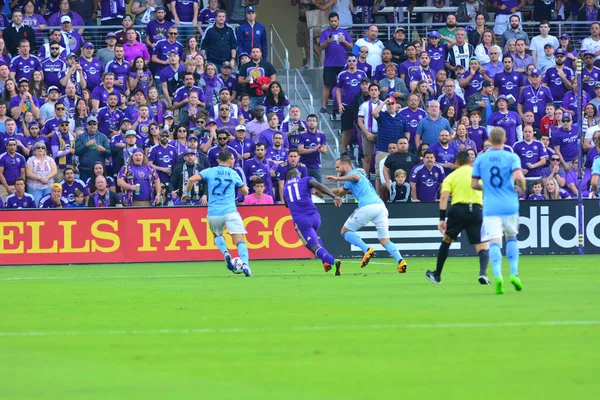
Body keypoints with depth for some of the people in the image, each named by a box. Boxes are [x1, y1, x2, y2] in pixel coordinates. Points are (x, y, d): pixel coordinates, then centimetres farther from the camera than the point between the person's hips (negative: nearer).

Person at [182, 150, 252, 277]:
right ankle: (245, 264, -27)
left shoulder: (210, 172, 6)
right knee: (240, 241, -4)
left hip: (213, 213, 2)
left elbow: (192, 179, -7)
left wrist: (187, 193, 8)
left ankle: (225, 253, 0)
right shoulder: (233, 174, 7)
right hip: (230, 212, -2)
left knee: (217, 235, 28)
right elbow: (245, 191, 16)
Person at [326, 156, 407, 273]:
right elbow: (340, 192, 47)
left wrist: (338, 179, -20)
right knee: (385, 240, 6)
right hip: (380, 205, 8)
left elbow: (356, 177, -21)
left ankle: (367, 250, -14)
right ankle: (400, 260, -19)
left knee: (345, 232, 9)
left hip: (367, 206, -8)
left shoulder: (352, 173, 5)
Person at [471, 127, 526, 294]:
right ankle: (514, 273, 6)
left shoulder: (480, 159, 5)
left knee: (494, 241, -8)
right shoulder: (512, 157, -1)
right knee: (512, 238, 20)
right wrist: (522, 187, 6)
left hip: (490, 207, 0)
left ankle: (497, 275, -29)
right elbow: (519, 177, -15)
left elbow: (474, 184, 6)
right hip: (510, 205, 0)